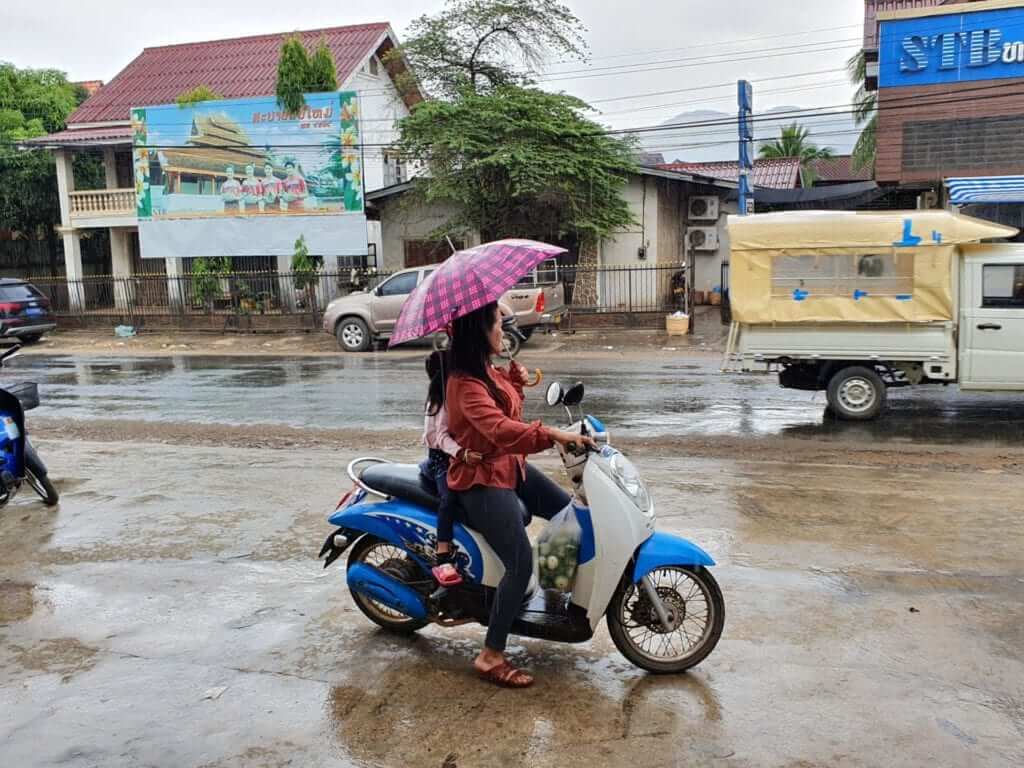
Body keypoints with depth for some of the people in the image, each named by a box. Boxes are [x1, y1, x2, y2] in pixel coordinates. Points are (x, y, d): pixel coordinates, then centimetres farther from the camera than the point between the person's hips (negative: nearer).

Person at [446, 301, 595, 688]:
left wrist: (516, 380, 1)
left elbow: (508, 408, 19)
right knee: (521, 565, -14)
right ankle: (490, 657, -2)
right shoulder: (465, 382, -25)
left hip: (509, 467, 10)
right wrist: (554, 435, -45)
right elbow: (498, 429, -38)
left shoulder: (487, 368, 5)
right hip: (482, 481, -10)